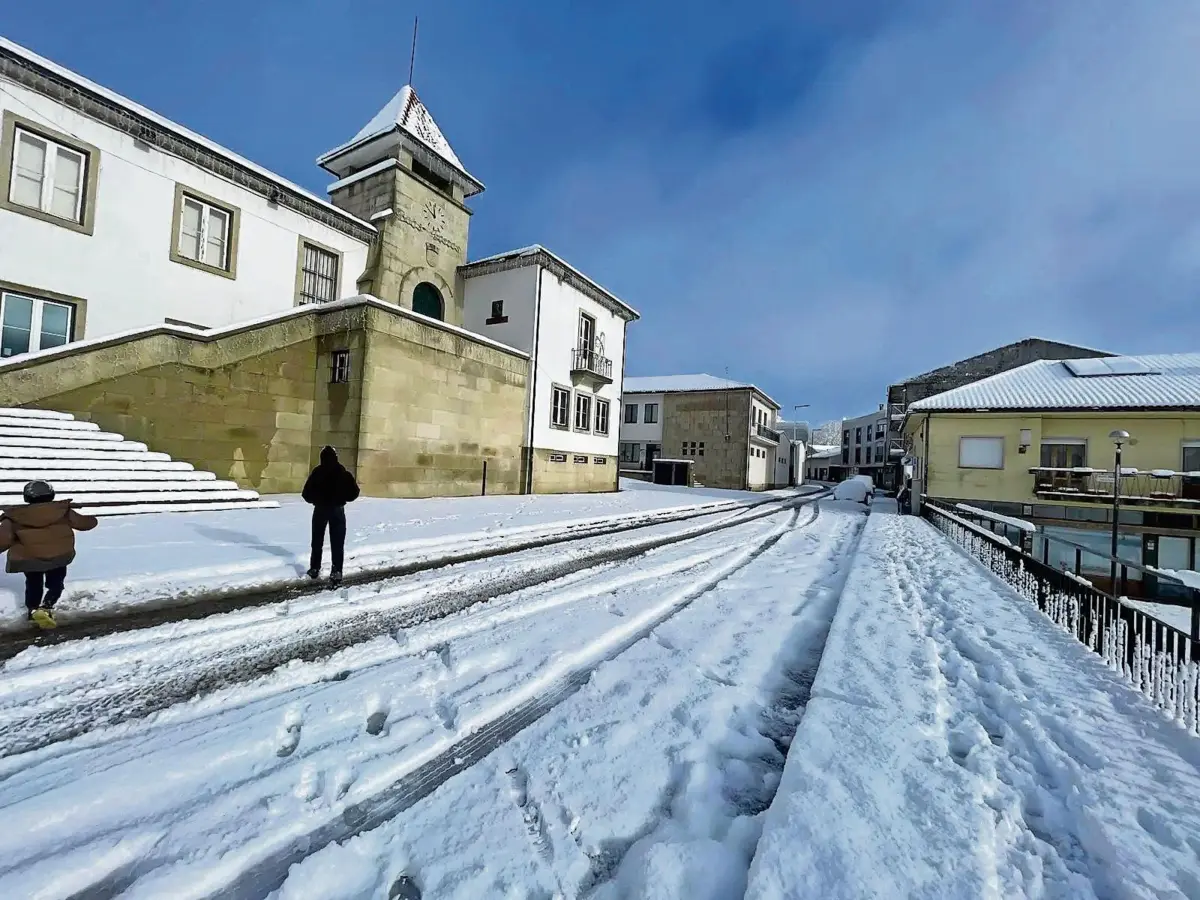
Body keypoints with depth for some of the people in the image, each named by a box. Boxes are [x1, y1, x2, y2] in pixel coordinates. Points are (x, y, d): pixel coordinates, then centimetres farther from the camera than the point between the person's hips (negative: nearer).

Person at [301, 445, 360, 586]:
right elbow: (354, 492, -3)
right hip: (337, 510, 0)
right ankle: (336, 572, -3)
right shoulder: (343, 472, -4)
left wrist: (315, 500, 13)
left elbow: (307, 493, -6)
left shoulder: (317, 472, -6)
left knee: (317, 541, 17)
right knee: (337, 543, 2)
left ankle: (314, 569, 24)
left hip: (320, 509, 0)